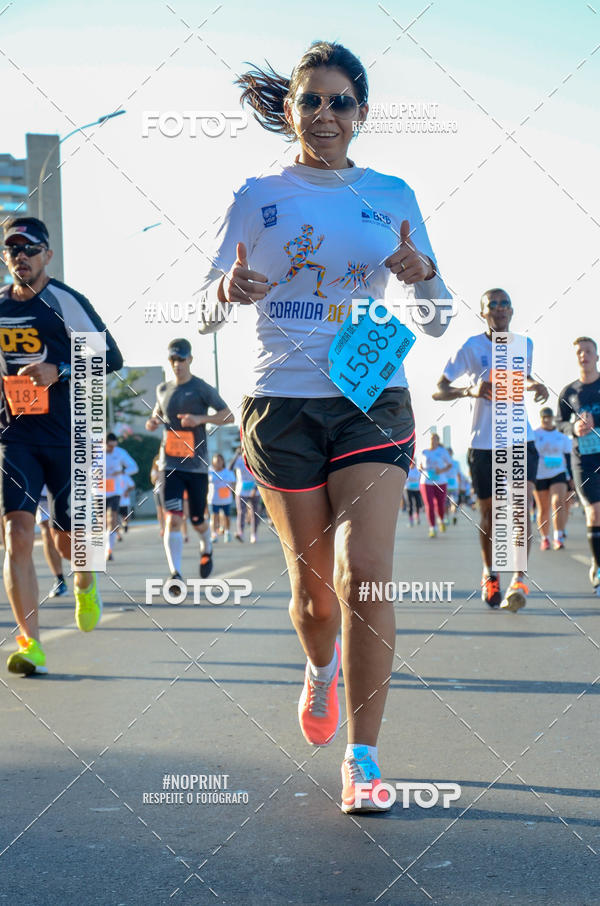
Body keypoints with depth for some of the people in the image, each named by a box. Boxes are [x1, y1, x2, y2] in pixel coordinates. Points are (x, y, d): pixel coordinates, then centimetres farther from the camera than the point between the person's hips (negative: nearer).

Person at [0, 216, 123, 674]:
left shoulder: (64, 300, -7)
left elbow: (111, 357, -9)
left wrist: (58, 371, -20)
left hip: (68, 436, -2)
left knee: (68, 539, 7)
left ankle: (85, 583, 45)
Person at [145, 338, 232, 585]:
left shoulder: (202, 389, -3)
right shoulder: (163, 389, 10)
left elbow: (228, 415, -4)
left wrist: (200, 419, -19)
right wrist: (153, 421, 3)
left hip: (197, 465, -2)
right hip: (170, 465, 2)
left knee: (197, 520, 9)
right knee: (172, 519, -13)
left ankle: (206, 549, 43)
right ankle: (175, 574, -18)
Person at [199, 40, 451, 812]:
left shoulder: (392, 196, 8)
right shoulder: (257, 198, 5)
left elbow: (436, 322, 10)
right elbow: (205, 311, 5)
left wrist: (423, 278, -12)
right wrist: (228, 291, -19)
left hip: (374, 401, 0)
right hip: (282, 405, 0)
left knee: (364, 573, -14)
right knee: (313, 580, 6)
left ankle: (362, 758, -5)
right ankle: (321, 671, 41)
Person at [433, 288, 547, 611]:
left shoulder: (525, 344, 5)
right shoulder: (471, 347, -6)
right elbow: (437, 390, -8)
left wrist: (535, 386, 3)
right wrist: (469, 390, -27)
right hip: (483, 441, -2)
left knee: (522, 506, -17)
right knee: (489, 514, 8)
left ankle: (519, 579, -19)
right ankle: (489, 575, 30)